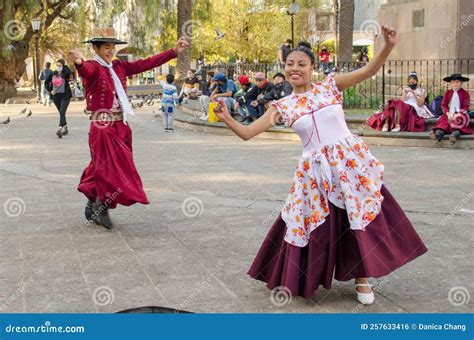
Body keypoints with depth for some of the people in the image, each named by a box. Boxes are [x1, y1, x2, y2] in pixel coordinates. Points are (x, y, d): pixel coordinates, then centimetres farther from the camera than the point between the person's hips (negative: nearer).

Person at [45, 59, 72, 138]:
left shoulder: (65, 74, -6)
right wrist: (50, 90, 4)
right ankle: (65, 128, 29)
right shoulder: (52, 74, 6)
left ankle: (60, 129, -27)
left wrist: (65, 65, -15)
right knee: (61, 113, 15)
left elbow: (69, 72, -32)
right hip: (56, 96, 5)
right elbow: (46, 83, 17)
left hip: (65, 96, -5)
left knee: (62, 112, -17)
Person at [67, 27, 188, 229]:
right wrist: (78, 63, -60)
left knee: (105, 169, 13)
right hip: (103, 127, -7)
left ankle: (93, 206, 28)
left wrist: (173, 51, 8)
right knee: (113, 169, -6)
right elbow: (86, 70, -35)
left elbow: (146, 64, 11)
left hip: (121, 126, 7)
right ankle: (100, 210, 11)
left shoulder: (119, 67, 10)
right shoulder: (93, 67, -11)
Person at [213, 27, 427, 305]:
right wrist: (227, 119, -16)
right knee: (314, 224, 6)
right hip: (316, 172, 1)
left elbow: (369, 70, -7)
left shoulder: (330, 86, 0)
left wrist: (388, 46, -22)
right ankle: (302, 279, 27)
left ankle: (362, 277, 24)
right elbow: (247, 133, 0)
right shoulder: (283, 106, 2)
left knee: (362, 217, 5)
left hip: (351, 161, 0)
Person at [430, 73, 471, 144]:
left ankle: (455, 134, -58)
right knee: (443, 120, -24)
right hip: (449, 114, 2)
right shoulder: (447, 93, 10)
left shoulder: (465, 93, 1)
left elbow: (466, 107, -3)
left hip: (460, 114, -2)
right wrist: (448, 113, -14)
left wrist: (457, 114, -19)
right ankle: (438, 134, -50)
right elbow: (444, 105, 6)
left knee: (458, 121, -32)